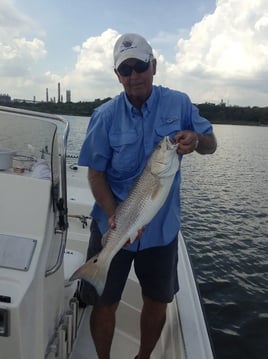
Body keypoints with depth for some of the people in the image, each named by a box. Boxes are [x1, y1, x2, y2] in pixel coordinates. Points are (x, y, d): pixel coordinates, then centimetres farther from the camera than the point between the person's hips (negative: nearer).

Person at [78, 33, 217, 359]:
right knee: (105, 304, 11)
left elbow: (211, 144, 3)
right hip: (113, 227, -1)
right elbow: (96, 173, -7)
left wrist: (196, 139, -21)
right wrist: (114, 217, -22)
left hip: (162, 227, 2)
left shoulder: (179, 103, -4)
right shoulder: (105, 116, -9)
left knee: (157, 302, 18)